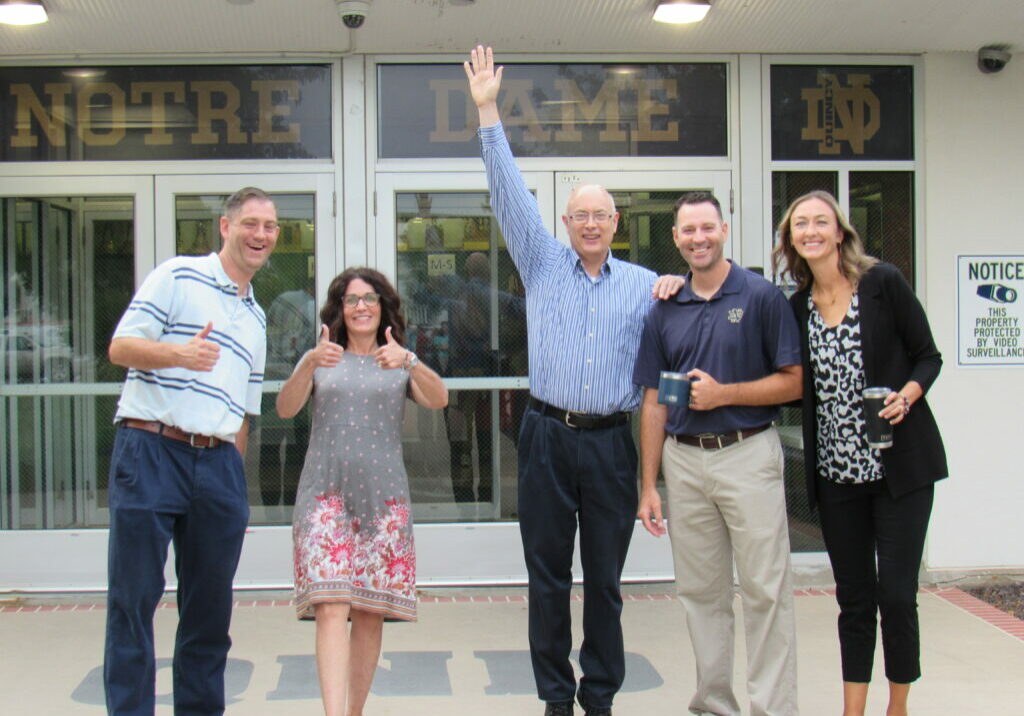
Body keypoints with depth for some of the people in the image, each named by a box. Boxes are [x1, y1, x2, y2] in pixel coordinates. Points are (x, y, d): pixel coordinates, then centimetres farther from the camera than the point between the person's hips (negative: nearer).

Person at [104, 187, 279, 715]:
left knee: (210, 604, 8)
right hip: (150, 452, -6)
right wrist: (179, 354, -23)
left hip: (218, 464, 6)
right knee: (133, 598, -2)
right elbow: (120, 347, -5)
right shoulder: (177, 276, 3)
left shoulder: (256, 318, 22)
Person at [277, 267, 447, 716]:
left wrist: (409, 361, -23)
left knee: (371, 614, 1)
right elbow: (285, 408, -2)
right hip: (326, 494, -1)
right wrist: (309, 363, -20)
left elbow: (438, 400, -5)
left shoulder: (400, 364, 15)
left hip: (383, 498, 1)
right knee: (331, 609, -15)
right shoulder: (320, 361, 15)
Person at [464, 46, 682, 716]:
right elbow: (510, 194, 3)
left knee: (605, 578, 7)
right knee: (548, 574, 5)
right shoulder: (543, 263, 8)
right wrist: (488, 113, -3)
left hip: (611, 441, 1)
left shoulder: (641, 284, 12)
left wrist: (677, 286, -3)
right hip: (548, 436, 0)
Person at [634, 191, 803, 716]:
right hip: (683, 461, 4)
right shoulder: (664, 311, 9)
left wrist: (725, 393, -15)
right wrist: (647, 487, 7)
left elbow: (795, 381, -4)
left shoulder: (761, 297, -2)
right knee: (700, 592, 10)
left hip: (747, 454, -4)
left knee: (765, 590, -2)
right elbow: (654, 403, 10)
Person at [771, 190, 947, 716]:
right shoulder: (796, 306, 7)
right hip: (836, 470, 4)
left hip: (900, 464, -4)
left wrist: (906, 395, -19)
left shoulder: (882, 282, -5)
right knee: (854, 596, 10)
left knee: (896, 593, -1)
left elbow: (928, 356, 0)